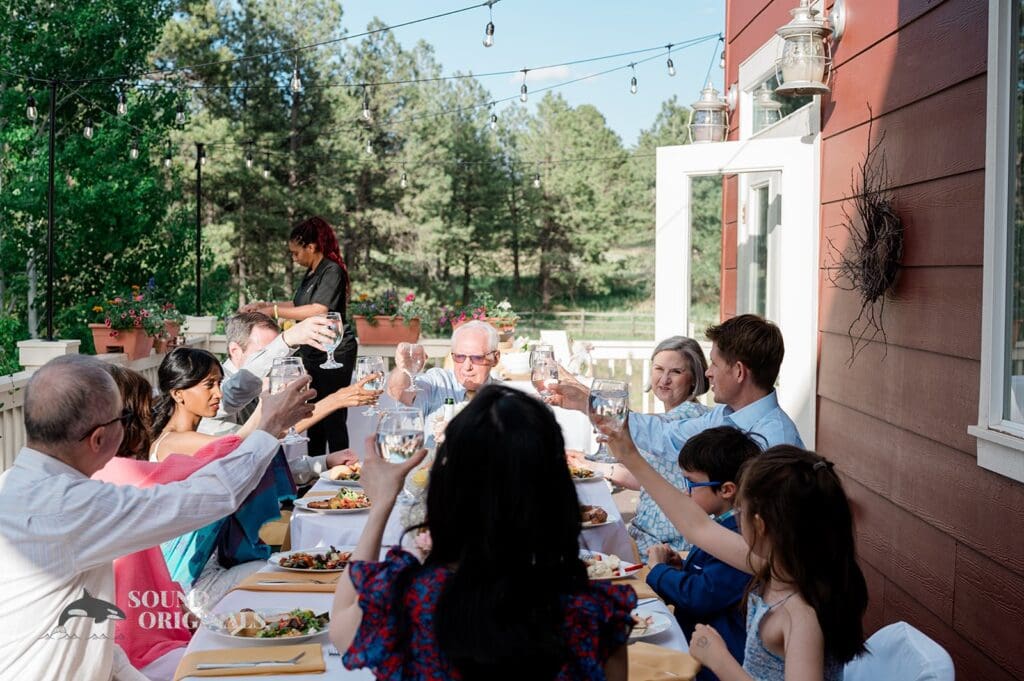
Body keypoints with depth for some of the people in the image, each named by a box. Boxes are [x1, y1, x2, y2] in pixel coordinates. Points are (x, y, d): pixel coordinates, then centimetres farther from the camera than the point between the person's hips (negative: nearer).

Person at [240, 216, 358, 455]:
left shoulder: (332, 271, -13)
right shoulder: (311, 273, 14)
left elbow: (318, 310, -24)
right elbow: (299, 305, 26)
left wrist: (274, 311, -19)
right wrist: (263, 305, 17)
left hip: (334, 354, -10)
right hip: (313, 354, 10)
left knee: (333, 420, -7)